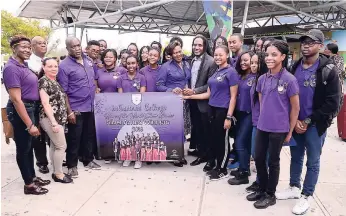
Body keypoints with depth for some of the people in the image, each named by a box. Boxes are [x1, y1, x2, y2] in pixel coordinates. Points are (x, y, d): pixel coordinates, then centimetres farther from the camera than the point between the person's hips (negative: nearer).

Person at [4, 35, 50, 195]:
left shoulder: (23, 65, 9)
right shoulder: (11, 68, -19)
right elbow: (16, 99, -24)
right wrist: (30, 124, -24)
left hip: (31, 108, 9)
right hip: (20, 111, -9)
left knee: (29, 145, 19)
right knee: (23, 148, 4)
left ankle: (33, 177, 33)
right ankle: (28, 185, 17)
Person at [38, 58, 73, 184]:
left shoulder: (56, 81, 13)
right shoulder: (43, 81, -12)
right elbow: (45, 103, -18)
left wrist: (61, 119, 13)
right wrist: (53, 122, -23)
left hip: (60, 119, 8)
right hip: (50, 119, -8)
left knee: (54, 146, 13)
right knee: (61, 146, -5)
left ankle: (56, 172, 21)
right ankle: (58, 174, 6)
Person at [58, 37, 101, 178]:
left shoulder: (89, 61, 8)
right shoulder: (64, 66, -12)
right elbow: (63, 92, -13)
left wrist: (95, 91, 13)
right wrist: (69, 112, -16)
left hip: (90, 107, 7)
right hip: (76, 109, -6)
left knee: (89, 135, 16)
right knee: (74, 138, 3)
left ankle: (88, 161, 32)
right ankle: (72, 165, 18)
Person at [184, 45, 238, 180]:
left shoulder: (231, 72, -9)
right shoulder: (215, 72, 12)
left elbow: (233, 96, -12)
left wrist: (229, 117, -17)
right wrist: (190, 96, 9)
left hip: (223, 110, -7)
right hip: (212, 109, 7)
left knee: (222, 139, 3)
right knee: (214, 138, 12)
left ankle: (223, 170, 18)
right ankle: (217, 166, 26)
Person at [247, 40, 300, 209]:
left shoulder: (289, 80, -12)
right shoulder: (262, 79, 3)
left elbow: (295, 108, -6)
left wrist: (290, 131, -4)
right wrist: (264, 117, 10)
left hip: (279, 129, -5)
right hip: (262, 126, 5)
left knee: (273, 161, 8)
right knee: (258, 158, 13)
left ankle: (270, 195, 27)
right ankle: (262, 189, 33)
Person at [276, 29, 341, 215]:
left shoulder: (328, 70, -10)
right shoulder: (295, 67, 3)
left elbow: (332, 102, -12)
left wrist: (308, 121, -13)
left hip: (315, 125, -4)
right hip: (295, 122, 4)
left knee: (312, 162, 7)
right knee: (296, 157, 16)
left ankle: (306, 196, 21)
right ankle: (294, 188, 33)